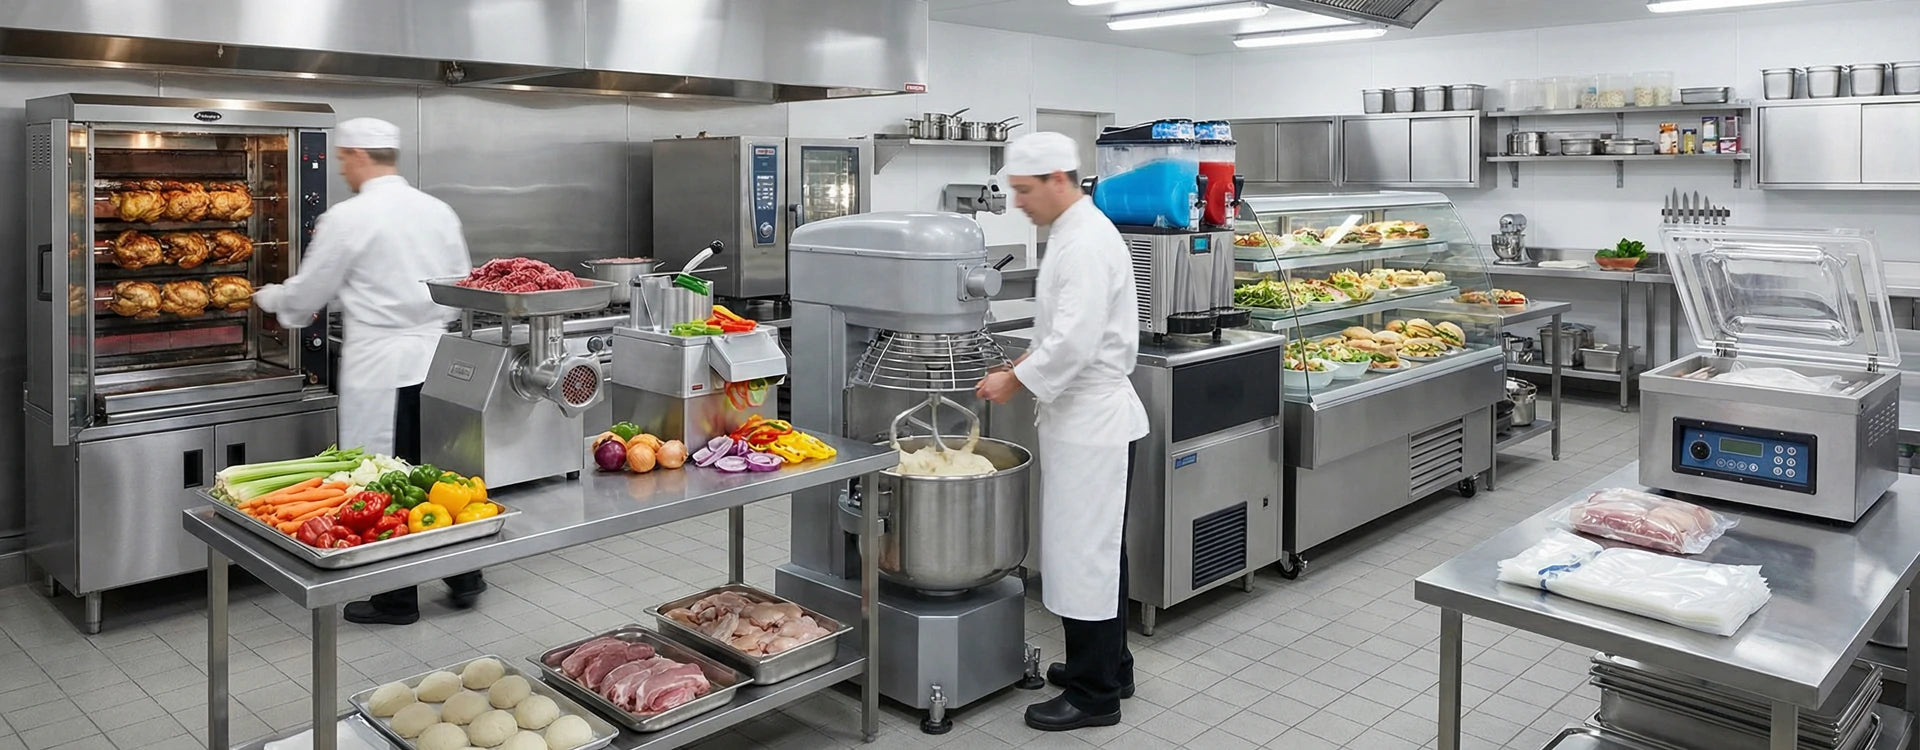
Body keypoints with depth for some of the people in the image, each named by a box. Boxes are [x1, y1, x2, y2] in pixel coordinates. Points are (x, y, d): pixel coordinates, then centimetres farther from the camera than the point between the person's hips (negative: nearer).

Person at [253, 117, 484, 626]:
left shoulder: (348, 218, -10)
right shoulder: (438, 211, 7)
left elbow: (304, 297, -1)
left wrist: (267, 297, 19)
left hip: (379, 366, -6)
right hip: (435, 357, 6)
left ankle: (397, 600, 14)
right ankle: (464, 577, 23)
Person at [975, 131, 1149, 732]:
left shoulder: (1087, 243, -20)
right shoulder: (1074, 234, 13)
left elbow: (1075, 342, -27)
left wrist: (1015, 381, -16)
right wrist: (1024, 361, 11)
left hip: (1092, 421, -11)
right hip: (1085, 416, 11)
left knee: (1085, 552, -2)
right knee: (1098, 548, 18)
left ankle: (1093, 694, 9)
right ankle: (1109, 665, 32)